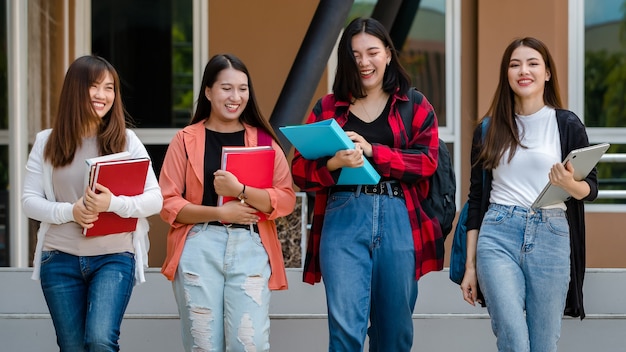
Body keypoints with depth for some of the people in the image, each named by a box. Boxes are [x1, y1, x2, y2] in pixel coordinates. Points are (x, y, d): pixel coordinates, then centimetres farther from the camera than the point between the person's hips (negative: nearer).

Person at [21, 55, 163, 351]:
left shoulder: (126, 140, 1)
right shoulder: (47, 142, 4)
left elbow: (155, 199, -4)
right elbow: (29, 201, 3)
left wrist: (113, 203, -22)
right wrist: (70, 211, -16)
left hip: (114, 258, -2)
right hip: (61, 260, 2)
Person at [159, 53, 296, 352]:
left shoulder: (263, 140, 9)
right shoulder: (186, 140, 6)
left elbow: (286, 199, 0)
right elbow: (168, 204, 1)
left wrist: (240, 191, -14)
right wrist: (219, 212, -11)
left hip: (249, 248, 1)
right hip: (198, 248, 0)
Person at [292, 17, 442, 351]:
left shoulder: (414, 106, 10)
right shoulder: (327, 108, 11)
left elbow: (426, 161, -3)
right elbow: (300, 171, 5)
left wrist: (372, 151, -14)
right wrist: (334, 164, -16)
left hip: (399, 222, 1)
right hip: (343, 219, -1)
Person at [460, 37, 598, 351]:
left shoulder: (567, 124, 4)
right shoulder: (489, 129, 9)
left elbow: (591, 188, 6)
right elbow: (476, 198, 11)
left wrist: (569, 184, -19)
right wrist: (470, 265, 8)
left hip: (550, 237, 0)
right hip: (498, 236, 0)